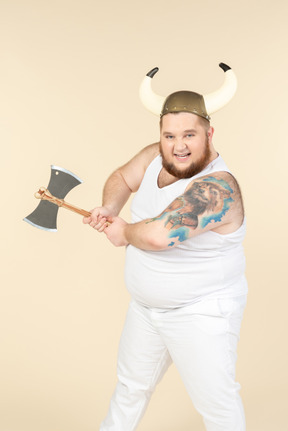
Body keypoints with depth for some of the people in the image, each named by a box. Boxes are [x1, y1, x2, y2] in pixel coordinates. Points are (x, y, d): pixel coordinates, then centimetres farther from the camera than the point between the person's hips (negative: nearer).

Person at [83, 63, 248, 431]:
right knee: (131, 385, 28)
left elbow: (159, 234, -40)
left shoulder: (217, 188, -31)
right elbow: (122, 179, 13)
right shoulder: (154, 156, -5)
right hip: (146, 307, 8)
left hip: (200, 315, -8)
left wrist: (124, 233, -19)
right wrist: (109, 208, -8)